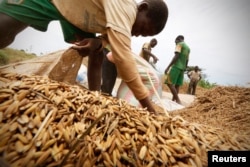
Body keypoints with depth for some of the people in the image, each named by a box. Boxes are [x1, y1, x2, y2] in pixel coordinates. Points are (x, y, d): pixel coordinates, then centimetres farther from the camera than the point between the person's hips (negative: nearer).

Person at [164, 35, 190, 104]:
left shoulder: (179, 44, -2)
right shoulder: (188, 48, 22)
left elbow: (176, 56, -15)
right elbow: (187, 61, 20)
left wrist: (168, 67, -17)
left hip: (176, 66, -9)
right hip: (182, 68, 9)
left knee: (169, 83, -10)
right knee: (177, 85, 6)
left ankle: (178, 100, -14)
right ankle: (173, 100, 6)